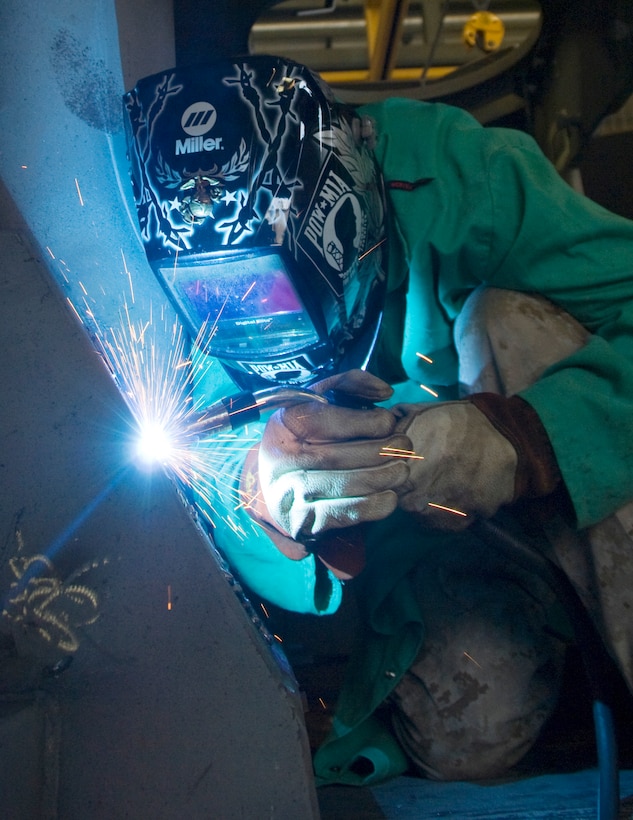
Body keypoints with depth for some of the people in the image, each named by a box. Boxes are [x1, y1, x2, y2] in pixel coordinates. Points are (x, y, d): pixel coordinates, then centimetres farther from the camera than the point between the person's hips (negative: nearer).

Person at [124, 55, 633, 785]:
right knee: (466, 723, -24)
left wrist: (513, 440, -45)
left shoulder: (446, 175, -24)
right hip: (401, 534, 1)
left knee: (512, 320, -29)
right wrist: (262, 490, -37)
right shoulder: (205, 310, -15)